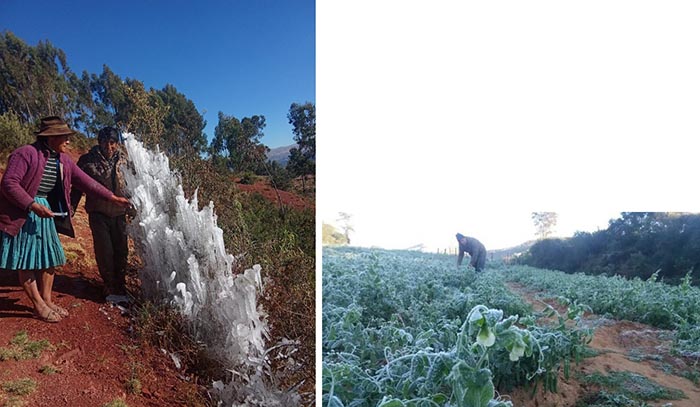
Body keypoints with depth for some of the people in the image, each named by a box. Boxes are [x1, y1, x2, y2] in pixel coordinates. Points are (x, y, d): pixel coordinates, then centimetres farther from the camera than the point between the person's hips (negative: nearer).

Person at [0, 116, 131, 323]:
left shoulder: (63, 160, 6)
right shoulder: (25, 154, -16)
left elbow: (85, 181, 7)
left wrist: (112, 197, 3)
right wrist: (33, 205, -27)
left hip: (45, 212, 8)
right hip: (21, 215, -8)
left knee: (48, 258, 13)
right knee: (26, 261, 1)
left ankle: (47, 300, 26)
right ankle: (39, 306, 11)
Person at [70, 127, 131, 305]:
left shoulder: (124, 159, 3)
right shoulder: (88, 160, -4)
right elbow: (78, 185, 3)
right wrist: (72, 207, 0)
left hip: (119, 213, 2)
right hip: (98, 213, -2)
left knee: (121, 250, 6)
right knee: (104, 251, -3)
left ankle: (120, 288, 20)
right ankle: (110, 288, 13)